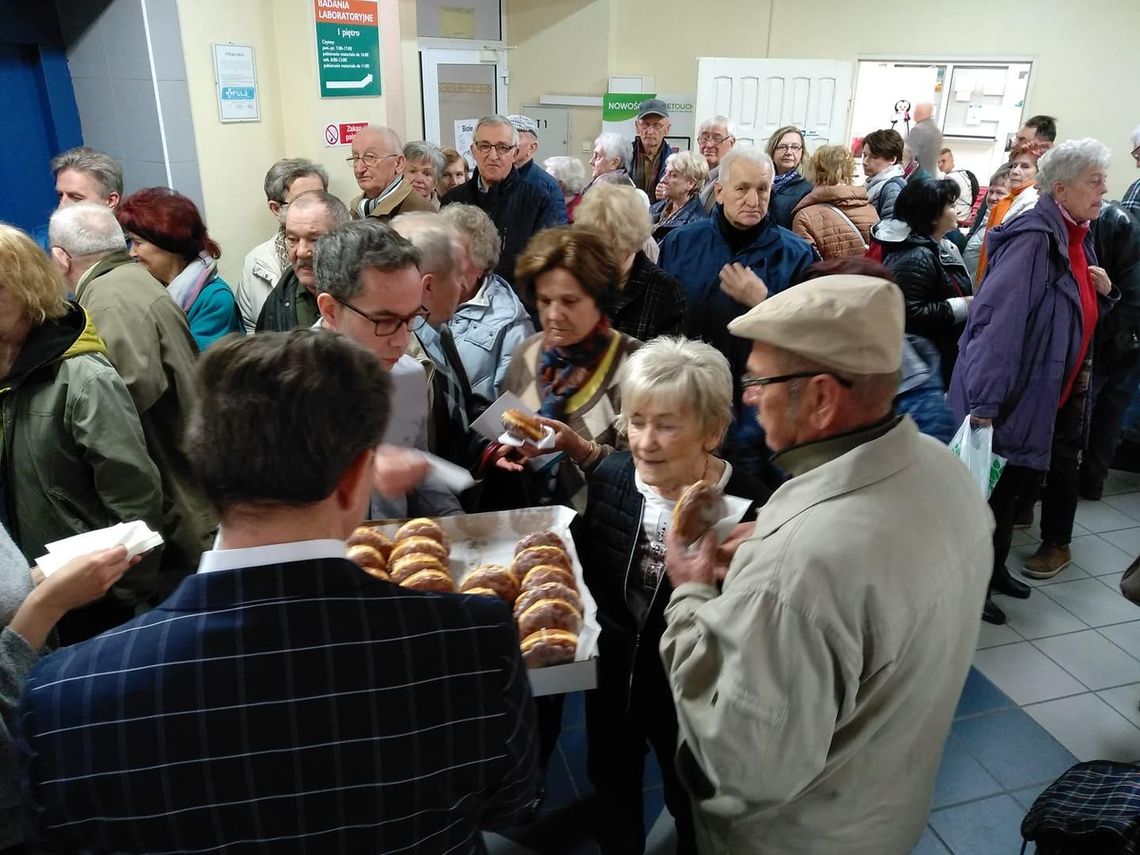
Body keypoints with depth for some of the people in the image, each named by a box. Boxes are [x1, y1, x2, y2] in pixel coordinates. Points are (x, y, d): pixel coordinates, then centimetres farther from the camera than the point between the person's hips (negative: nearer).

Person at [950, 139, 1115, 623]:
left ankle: (993, 569, 32)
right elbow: (999, 318, -26)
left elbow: (1079, 314, 22)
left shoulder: (1075, 239, 11)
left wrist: (1101, 290, 0)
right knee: (997, 486, 1)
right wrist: (983, 400, -30)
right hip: (1008, 395, -9)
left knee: (1019, 482, 17)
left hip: (1043, 396, 9)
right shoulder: (1033, 238, -18)